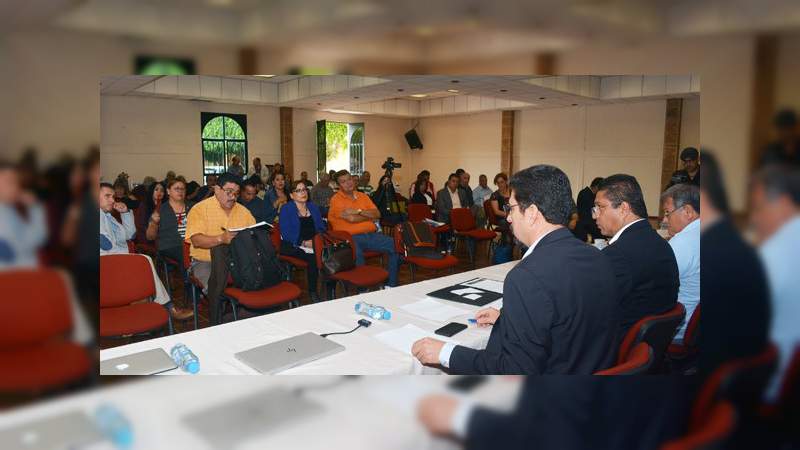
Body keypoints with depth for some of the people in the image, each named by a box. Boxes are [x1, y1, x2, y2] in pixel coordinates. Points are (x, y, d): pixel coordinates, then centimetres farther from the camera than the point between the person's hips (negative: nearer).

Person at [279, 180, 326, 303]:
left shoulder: (313, 207, 19)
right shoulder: (286, 209, 3)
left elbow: (321, 228, 16)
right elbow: (286, 233, -7)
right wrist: (304, 243, -17)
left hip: (314, 244, 4)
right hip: (293, 246, -4)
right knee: (313, 257, -34)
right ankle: (312, 292, -17)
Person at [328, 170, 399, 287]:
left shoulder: (363, 196, 18)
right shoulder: (336, 199, 0)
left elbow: (377, 214, 6)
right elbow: (351, 219, -13)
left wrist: (359, 211, -10)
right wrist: (369, 216, 4)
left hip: (371, 235, 6)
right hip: (351, 238, -6)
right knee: (357, 255, -39)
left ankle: (392, 286, -5)